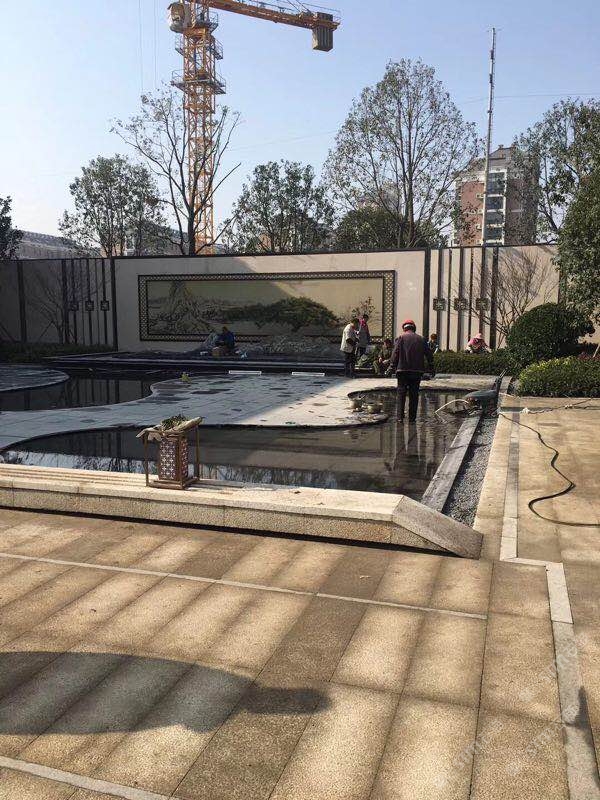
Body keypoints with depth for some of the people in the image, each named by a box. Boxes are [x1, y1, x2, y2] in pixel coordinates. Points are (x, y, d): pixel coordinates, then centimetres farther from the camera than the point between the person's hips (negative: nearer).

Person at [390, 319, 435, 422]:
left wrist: (392, 366, -3)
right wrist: (431, 368, 18)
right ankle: (412, 417, 8)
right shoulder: (421, 339, 11)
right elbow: (429, 354, 12)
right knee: (414, 394, 7)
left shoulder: (401, 338, 1)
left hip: (403, 370, -2)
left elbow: (395, 353, -6)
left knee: (401, 392, 3)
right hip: (417, 371, 2)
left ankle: (400, 415, -4)